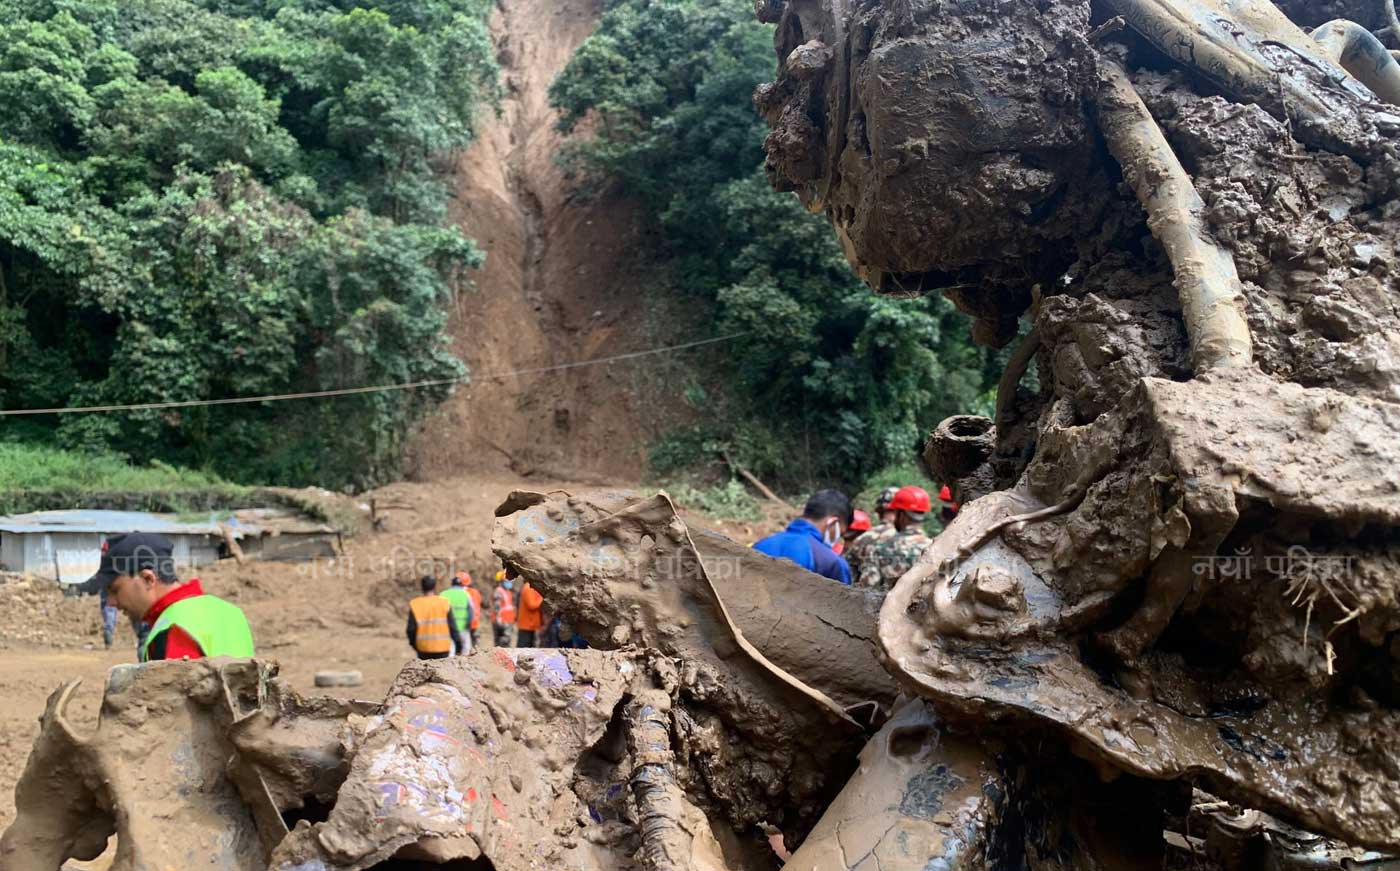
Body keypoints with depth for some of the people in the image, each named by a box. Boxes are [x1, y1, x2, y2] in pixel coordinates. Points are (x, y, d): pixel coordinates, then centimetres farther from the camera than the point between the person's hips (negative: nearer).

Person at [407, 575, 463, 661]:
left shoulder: (415, 605, -4)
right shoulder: (444, 603, -6)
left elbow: (411, 628, -3)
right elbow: (452, 626, -5)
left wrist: (413, 642, 14)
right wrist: (458, 642, 4)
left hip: (423, 648, 1)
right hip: (442, 647, -1)